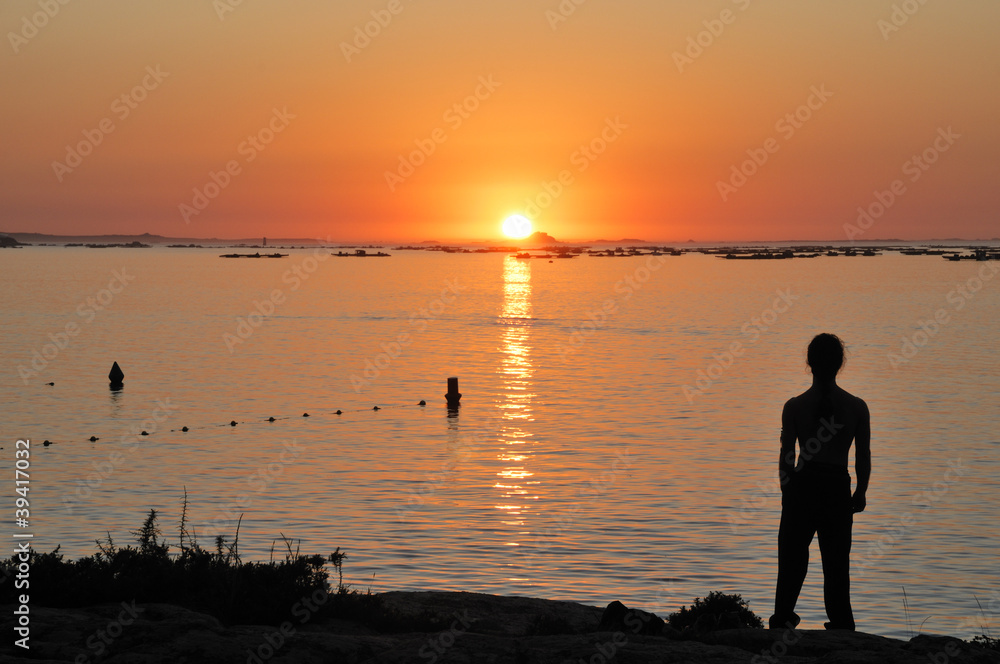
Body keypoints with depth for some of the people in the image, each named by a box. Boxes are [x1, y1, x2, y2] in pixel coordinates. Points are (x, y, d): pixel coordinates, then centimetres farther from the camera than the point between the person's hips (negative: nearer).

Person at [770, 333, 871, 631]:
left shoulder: (794, 406, -6)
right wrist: (860, 493, 15)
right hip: (838, 488, 1)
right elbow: (863, 458, 1)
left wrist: (787, 494, 10)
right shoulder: (856, 407, -3)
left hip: (802, 486, 0)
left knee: (792, 560, 12)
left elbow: (786, 458, -2)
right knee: (837, 564, 10)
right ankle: (841, 627, 14)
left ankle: (782, 621, 13)